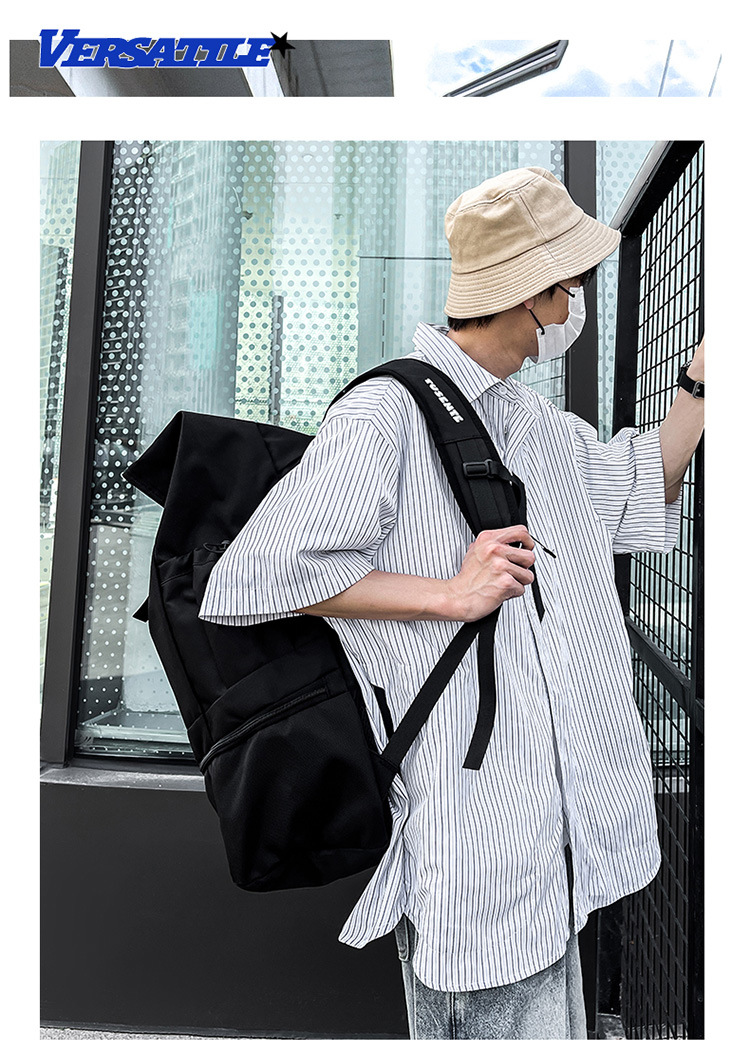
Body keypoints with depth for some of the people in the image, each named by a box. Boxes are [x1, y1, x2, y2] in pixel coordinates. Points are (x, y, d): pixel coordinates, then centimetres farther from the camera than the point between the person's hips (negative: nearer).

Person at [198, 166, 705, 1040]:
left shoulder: (539, 425, 13)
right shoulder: (385, 416, -16)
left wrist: (705, 374, 17)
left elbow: (644, 491, 26)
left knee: (548, 1021, 21)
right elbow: (250, 578, -20)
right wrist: (448, 594, -19)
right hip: (467, 830, -8)